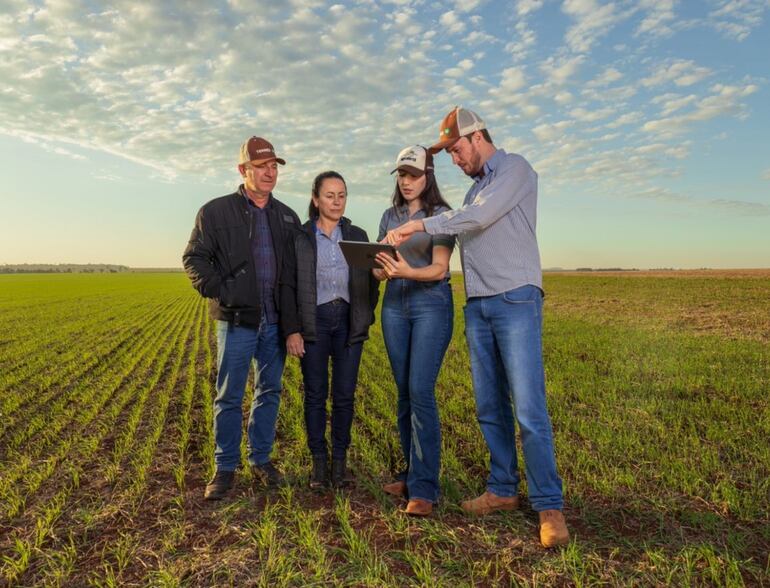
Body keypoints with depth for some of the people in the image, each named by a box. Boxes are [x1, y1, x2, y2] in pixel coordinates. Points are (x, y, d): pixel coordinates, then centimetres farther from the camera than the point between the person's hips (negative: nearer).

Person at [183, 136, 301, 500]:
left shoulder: (288, 217, 11)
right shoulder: (216, 211, -1)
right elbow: (194, 258, 1)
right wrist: (218, 292, -11)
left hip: (276, 321, 4)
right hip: (237, 321, -4)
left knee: (269, 392, 11)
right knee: (229, 397, 3)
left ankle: (261, 459, 27)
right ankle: (225, 468, 17)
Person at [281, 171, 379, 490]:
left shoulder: (358, 236, 10)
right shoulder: (300, 237, 2)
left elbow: (371, 282, 12)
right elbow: (288, 286, -1)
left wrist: (365, 318, 1)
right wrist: (292, 329, -8)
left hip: (349, 322, 2)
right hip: (314, 322, -2)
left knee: (344, 395, 6)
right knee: (316, 394, 5)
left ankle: (340, 460, 20)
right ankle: (318, 461, 18)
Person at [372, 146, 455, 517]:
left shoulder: (441, 214, -3)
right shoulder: (390, 216, 13)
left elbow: (440, 269, -13)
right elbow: (380, 269, 14)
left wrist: (407, 271, -32)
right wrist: (381, 269, -10)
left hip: (431, 305, -5)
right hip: (395, 305, 5)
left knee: (420, 392, -13)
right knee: (404, 392, 7)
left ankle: (424, 488, -6)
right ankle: (412, 474, 19)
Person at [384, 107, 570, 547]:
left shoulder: (515, 167, -1)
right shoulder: (476, 187, 24)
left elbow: (481, 216, -16)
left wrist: (421, 224, -15)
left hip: (515, 299, -8)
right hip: (477, 306, 8)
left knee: (528, 409, -9)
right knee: (490, 407, 9)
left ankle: (549, 506, 1)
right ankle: (503, 490, 20)